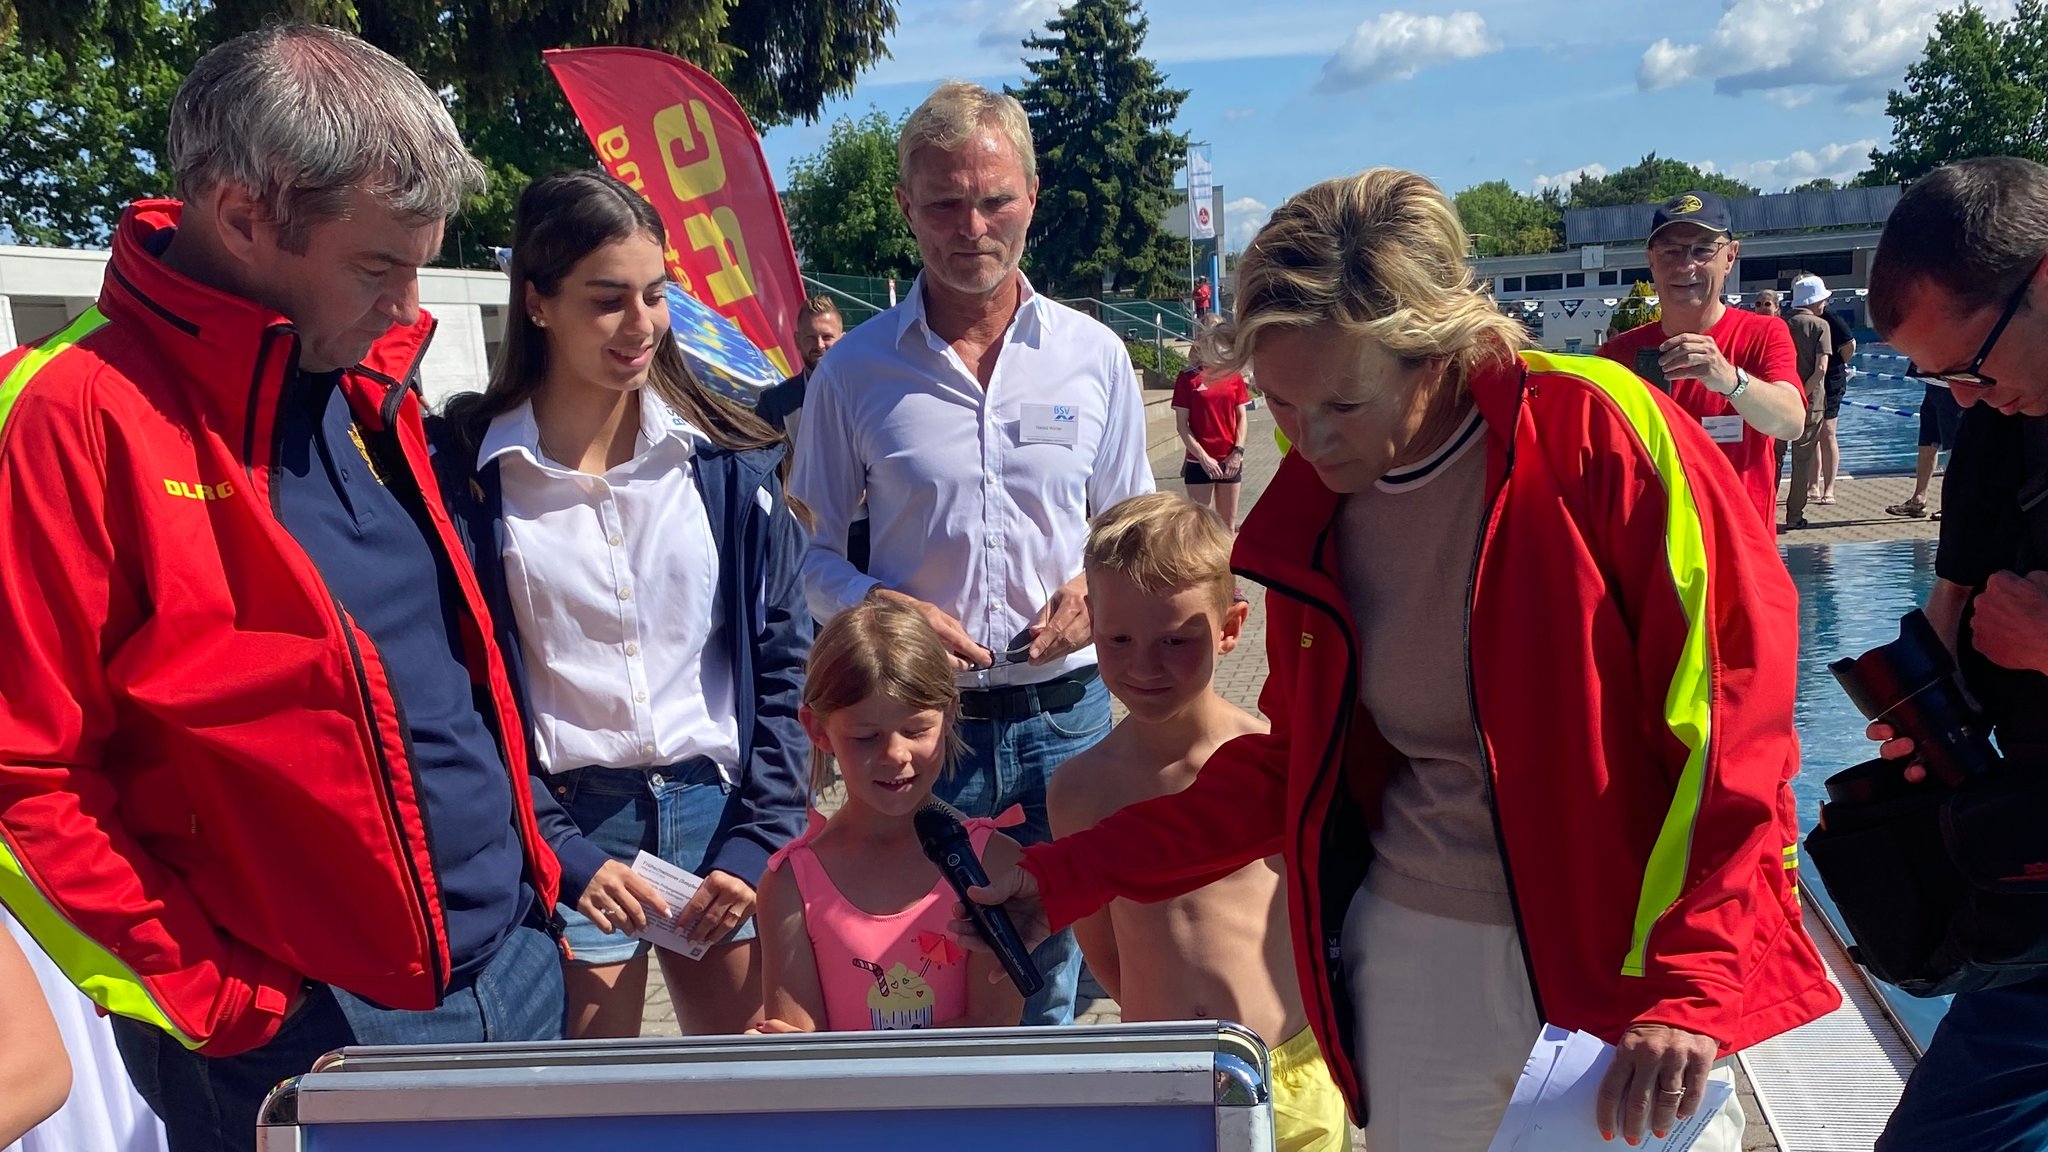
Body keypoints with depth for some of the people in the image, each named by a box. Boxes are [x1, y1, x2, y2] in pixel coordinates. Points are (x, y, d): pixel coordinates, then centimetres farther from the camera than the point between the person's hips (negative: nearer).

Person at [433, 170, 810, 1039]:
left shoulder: (731, 460, 3)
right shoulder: (471, 475, -4)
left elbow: (783, 663, 4)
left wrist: (755, 844, -4)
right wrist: (564, 858, -10)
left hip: (718, 810, 2)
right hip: (566, 834, -2)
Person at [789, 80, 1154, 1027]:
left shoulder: (1093, 355, 4)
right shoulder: (854, 371, 0)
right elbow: (811, 551, 5)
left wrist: (1105, 587, -8)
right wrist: (881, 610, -14)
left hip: (1065, 716, 1)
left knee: (1049, 985, 13)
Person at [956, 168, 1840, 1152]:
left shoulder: (1597, 436, -14)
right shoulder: (1312, 513, 1)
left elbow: (1734, 719, -13)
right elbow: (1291, 767, 12)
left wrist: (1690, 988, -20)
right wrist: (1070, 875, 7)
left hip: (1625, 958, -3)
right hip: (1415, 956, 4)